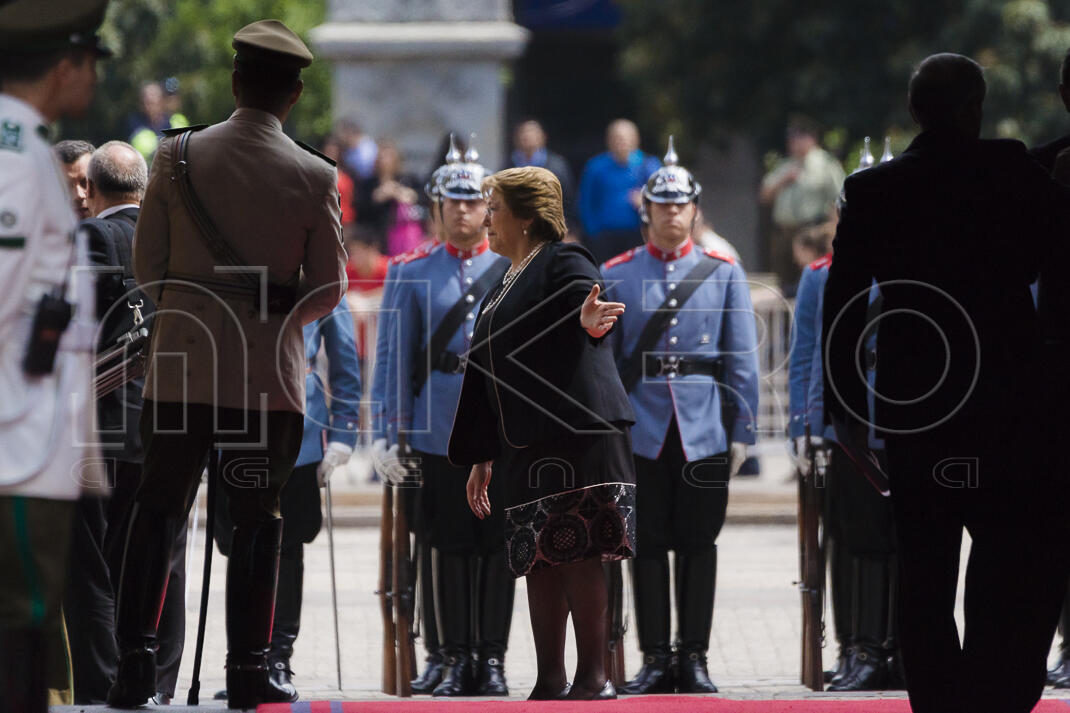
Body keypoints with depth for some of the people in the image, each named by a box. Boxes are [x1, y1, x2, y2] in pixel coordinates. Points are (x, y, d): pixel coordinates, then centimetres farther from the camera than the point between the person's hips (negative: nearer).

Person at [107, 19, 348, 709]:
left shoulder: (178, 155, -2)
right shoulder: (314, 177, -6)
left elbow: (147, 265, 3)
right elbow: (328, 290, -1)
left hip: (181, 369, 1)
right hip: (270, 375, -1)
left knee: (158, 511, 8)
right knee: (257, 519, 7)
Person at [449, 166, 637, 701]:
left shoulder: (563, 262, -3)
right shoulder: (502, 293, 23)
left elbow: (585, 298, -25)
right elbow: (487, 380, 25)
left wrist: (589, 320, -50)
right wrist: (482, 459, 23)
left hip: (573, 434, -9)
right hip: (525, 446, 9)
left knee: (576, 555, -10)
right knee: (540, 561, 7)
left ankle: (592, 677, -8)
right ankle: (549, 682, 9)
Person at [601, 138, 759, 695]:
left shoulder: (724, 273, 7)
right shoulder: (615, 276, 6)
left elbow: (743, 359, 5)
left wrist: (741, 431, 0)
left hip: (704, 432, 0)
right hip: (642, 432, 0)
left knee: (699, 545, 2)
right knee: (649, 545, 2)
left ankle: (694, 658, 8)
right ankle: (655, 658, 8)